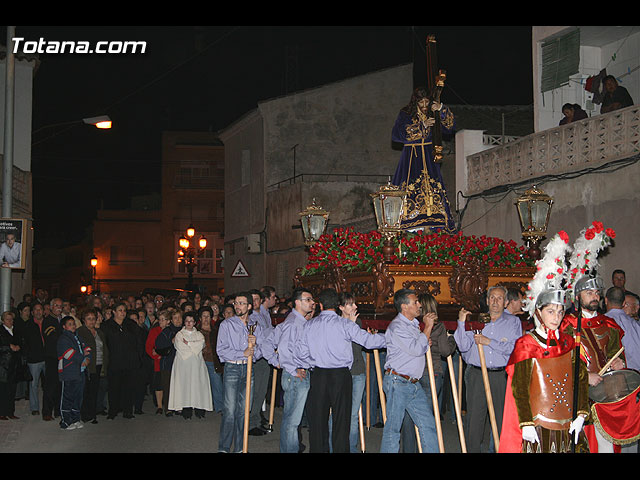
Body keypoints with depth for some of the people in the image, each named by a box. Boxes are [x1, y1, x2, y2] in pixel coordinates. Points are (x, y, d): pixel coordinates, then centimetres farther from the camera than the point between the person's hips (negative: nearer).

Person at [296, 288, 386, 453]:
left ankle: (317, 448, 16)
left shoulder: (309, 325, 4)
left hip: (318, 376, 3)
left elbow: (301, 352, 4)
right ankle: (340, 449, 5)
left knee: (318, 416, 11)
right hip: (341, 376, -3)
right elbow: (368, 340, -11)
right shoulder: (344, 324, -6)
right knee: (341, 417, 4)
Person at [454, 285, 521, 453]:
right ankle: (473, 449, 10)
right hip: (476, 375, 0)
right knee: (474, 416, 1)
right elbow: (463, 346, -1)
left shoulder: (513, 322, 7)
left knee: (502, 417, 3)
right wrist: (462, 323, -11)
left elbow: (514, 348, -7)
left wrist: (489, 342, -12)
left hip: (501, 376, 0)